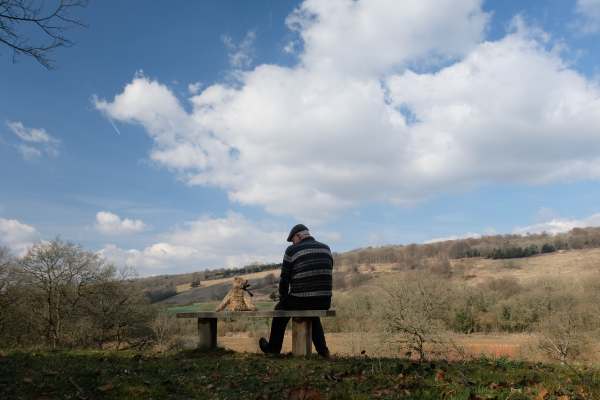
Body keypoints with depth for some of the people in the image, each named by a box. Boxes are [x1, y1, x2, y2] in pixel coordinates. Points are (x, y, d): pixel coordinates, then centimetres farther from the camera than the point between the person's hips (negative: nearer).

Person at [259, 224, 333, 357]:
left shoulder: (292, 251, -3)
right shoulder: (326, 249, 10)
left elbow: (284, 279, 1)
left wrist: (282, 298, 18)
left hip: (300, 300, -4)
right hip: (324, 302, 4)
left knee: (281, 310, 29)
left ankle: (273, 348, 40)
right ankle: (322, 349, 28)